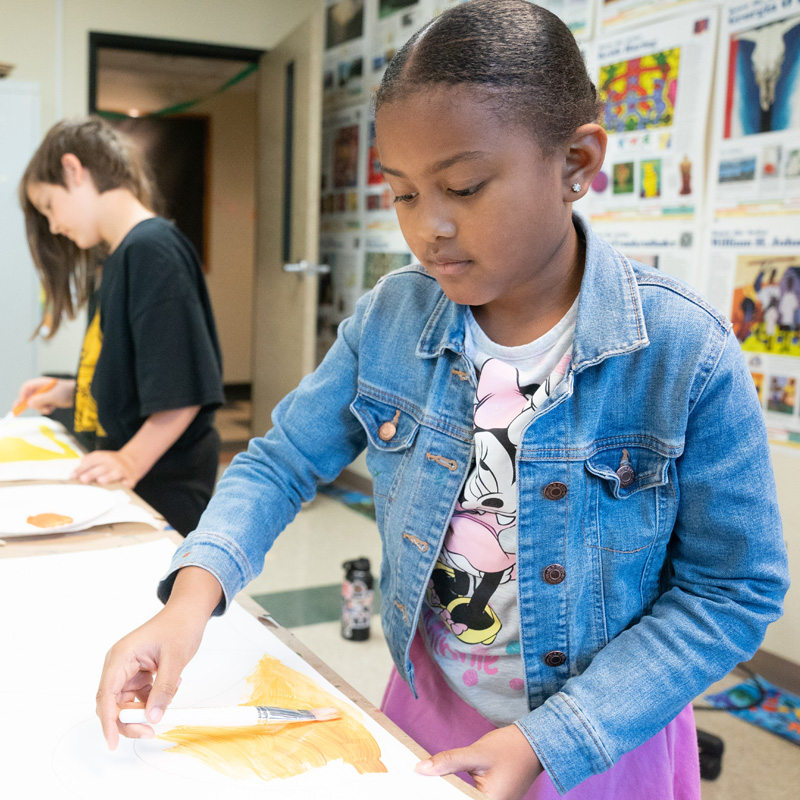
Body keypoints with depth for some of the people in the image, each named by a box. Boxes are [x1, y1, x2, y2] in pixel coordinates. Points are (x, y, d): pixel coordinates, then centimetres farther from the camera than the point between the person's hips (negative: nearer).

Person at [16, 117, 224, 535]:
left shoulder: (153, 249, -17)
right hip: (120, 482, 9)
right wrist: (66, 393, 12)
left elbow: (184, 388, -22)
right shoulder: (116, 257, 14)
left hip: (162, 486, -9)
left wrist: (133, 461, -24)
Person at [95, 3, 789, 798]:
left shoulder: (687, 355, -21)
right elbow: (281, 461, -1)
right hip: (423, 712, 4)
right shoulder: (387, 322, -11)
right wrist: (194, 593, -20)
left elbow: (732, 591, -15)